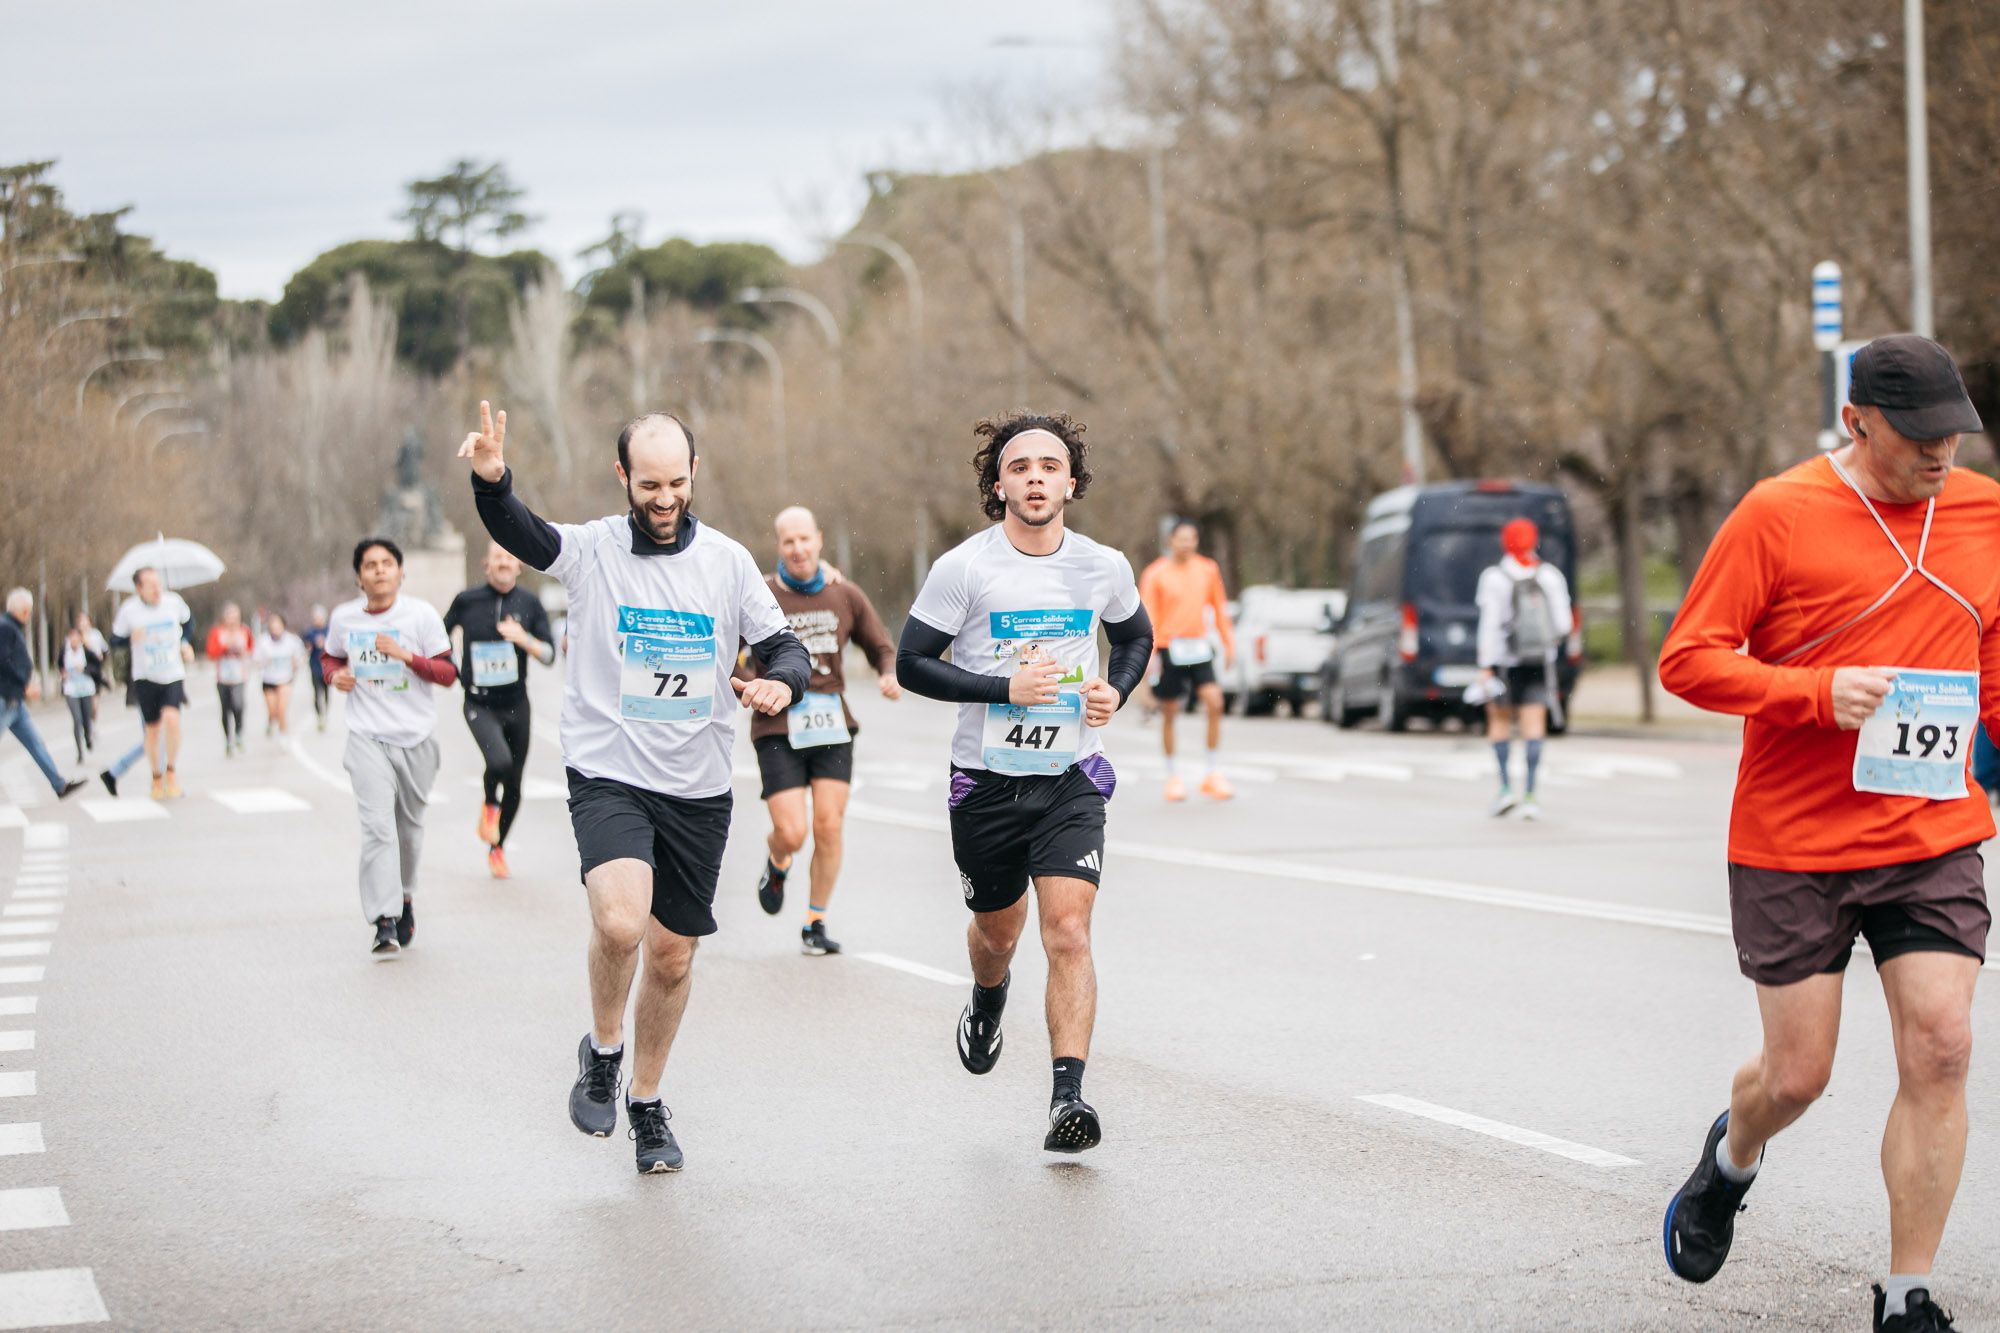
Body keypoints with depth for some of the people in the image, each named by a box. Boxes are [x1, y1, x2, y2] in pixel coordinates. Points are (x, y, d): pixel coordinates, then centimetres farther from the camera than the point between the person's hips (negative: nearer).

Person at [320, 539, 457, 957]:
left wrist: (406, 656, -20)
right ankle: (385, 922, -21)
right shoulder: (343, 618, 4)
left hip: (417, 738, 0)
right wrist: (335, 675, 0)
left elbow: (448, 673, -5)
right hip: (368, 738, 0)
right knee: (378, 826, -15)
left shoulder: (422, 615, -4)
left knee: (409, 825, 12)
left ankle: (405, 898, 37)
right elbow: (330, 656, 23)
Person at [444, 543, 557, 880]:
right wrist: (455, 672, 2)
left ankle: (497, 848, 30)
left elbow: (549, 656, -5)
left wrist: (524, 639, -22)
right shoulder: (467, 600, -5)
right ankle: (489, 805, 4)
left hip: (516, 704, 3)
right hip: (480, 704, -3)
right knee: (499, 761, -29)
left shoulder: (529, 603, -1)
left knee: (514, 785, 9)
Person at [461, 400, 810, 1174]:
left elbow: (785, 649, 5)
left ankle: (646, 1104, 32)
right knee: (620, 922, -27)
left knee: (672, 957, 11)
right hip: (608, 777, -3)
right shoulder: (591, 550, -6)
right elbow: (516, 532, -24)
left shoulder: (728, 561, 3)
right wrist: (490, 482, -46)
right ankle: (603, 1050, 3)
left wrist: (780, 682, -19)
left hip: (698, 791, 3)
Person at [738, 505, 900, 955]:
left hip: (832, 727, 2)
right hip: (778, 730, -2)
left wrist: (890, 677, -6)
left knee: (828, 826, -7)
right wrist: (753, 686, -15)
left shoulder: (845, 596, 6)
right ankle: (777, 862, 28)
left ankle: (816, 924, 10)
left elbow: (882, 648, 16)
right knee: (791, 833, -12)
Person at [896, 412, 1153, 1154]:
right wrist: (1005, 689, -20)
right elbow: (912, 664, -8)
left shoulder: (1104, 568, -1)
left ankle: (1068, 1097, -17)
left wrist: (1116, 690, -3)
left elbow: (1136, 636, 19)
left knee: (1068, 933, -15)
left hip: (1072, 779, 0)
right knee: (998, 929, 18)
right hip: (987, 779, 0)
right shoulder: (964, 568, -10)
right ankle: (986, 1006, 54)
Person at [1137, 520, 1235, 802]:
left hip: (1199, 648, 2)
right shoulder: (1156, 574, -3)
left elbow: (1219, 609, 14)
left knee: (1214, 702, -13)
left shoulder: (1208, 570, 7)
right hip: (1169, 648, -2)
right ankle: (1172, 777, 18)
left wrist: (1228, 644, 11)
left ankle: (1211, 774, -3)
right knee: (1169, 713, 4)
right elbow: (1148, 617, -5)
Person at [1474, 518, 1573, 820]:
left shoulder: (1496, 578, -8)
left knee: (1500, 721, 12)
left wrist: (1486, 666, -13)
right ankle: (1531, 795, -6)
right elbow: (1563, 623, 1)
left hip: (1505, 659, -2)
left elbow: (1491, 625, -13)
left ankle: (1506, 787, 2)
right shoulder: (1550, 576, 1)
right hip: (1540, 660, 2)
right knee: (1534, 725, 1)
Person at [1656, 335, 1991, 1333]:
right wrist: (1818, 693, -21)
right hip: (1792, 846, -3)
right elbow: (1687, 659, -9)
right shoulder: (1779, 514, -9)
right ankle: (1731, 1158, 41)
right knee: (1798, 1071, 3)